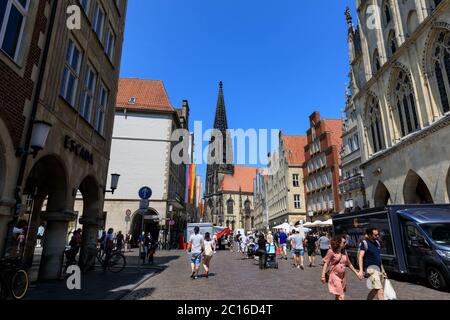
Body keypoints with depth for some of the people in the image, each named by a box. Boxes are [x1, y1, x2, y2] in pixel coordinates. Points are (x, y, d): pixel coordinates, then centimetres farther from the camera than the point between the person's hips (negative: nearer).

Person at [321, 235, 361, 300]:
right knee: (341, 297, -11)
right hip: (335, 276, -6)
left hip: (343, 276, 6)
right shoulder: (331, 252, -11)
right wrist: (323, 276, -14)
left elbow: (349, 264, 19)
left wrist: (356, 273, 18)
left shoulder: (344, 252, 6)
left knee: (338, 296, 14)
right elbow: (326, 264, -10)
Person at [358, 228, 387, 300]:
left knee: (375, 289, 14)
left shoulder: (377, 242, 13)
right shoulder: (365, 243, -11)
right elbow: (360, 256, -21)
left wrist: (382, 270, 23)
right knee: (379, 289, -14)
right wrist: (361, 270, -31)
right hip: (370, 268, -8)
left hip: (378, 268, 8)